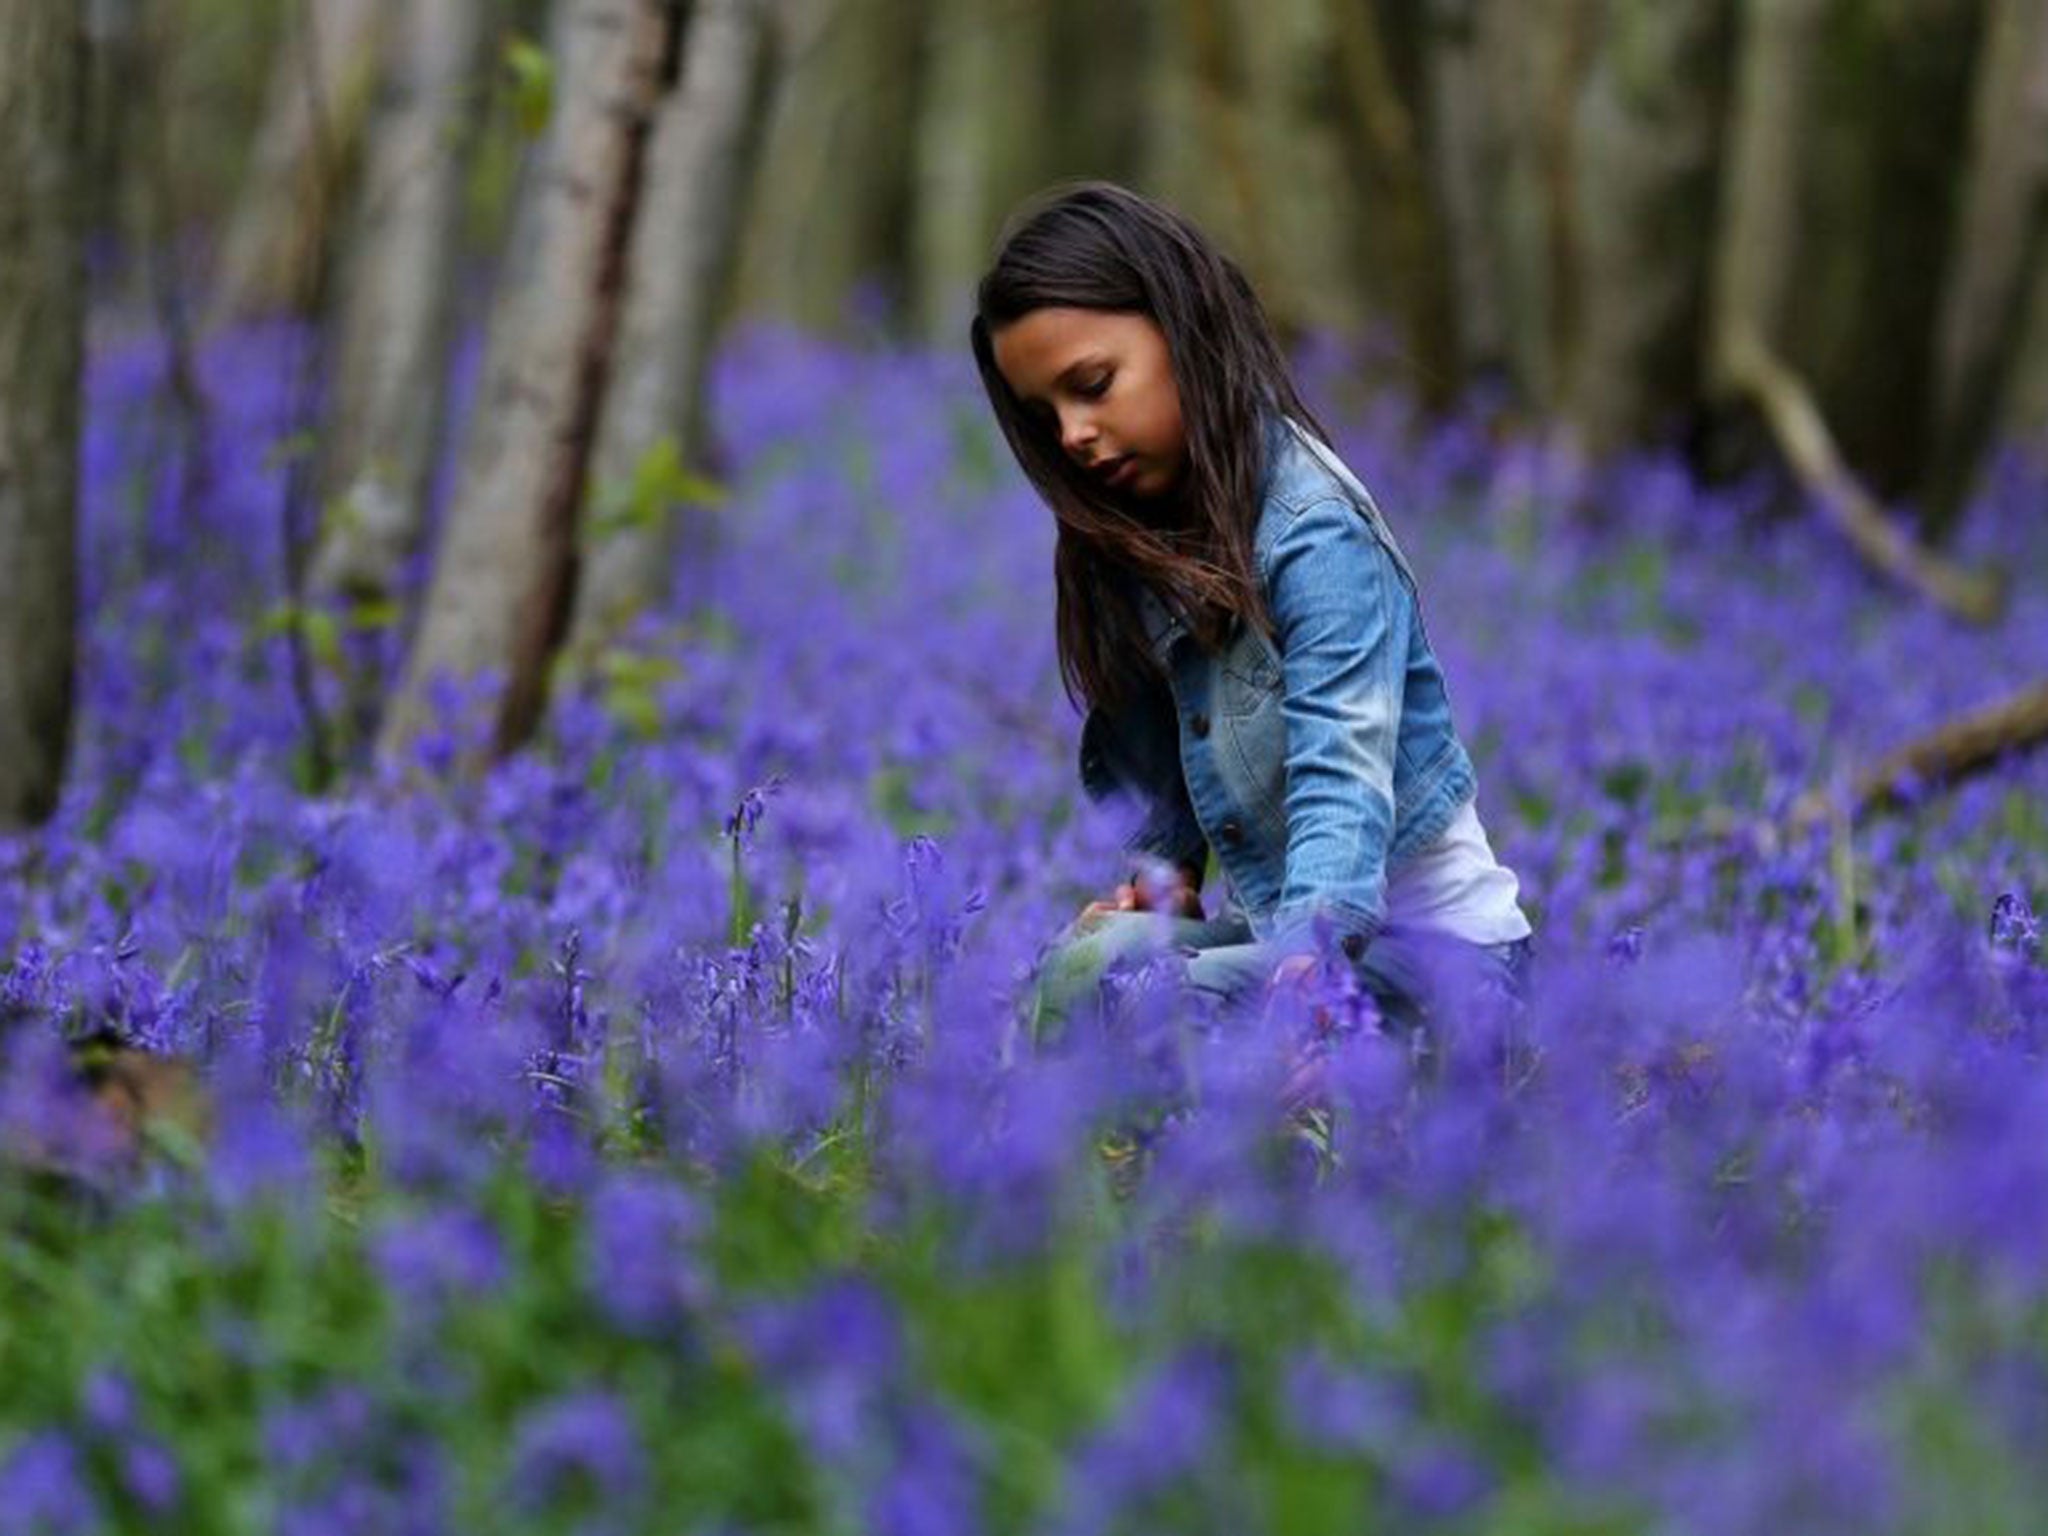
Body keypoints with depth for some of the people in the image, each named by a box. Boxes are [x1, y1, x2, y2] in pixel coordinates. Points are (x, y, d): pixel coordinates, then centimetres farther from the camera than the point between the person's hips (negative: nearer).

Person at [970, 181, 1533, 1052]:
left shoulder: (1315, 534, -20)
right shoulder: (1141, 542, 7)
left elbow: (1345, 781, -33)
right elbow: (1148, 738, 18)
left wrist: (1305, 959, -48)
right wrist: (1161, 864, -2)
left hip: (1418, 943, -8)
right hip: (1278, 925, 8)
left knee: (1095, 984, -27)